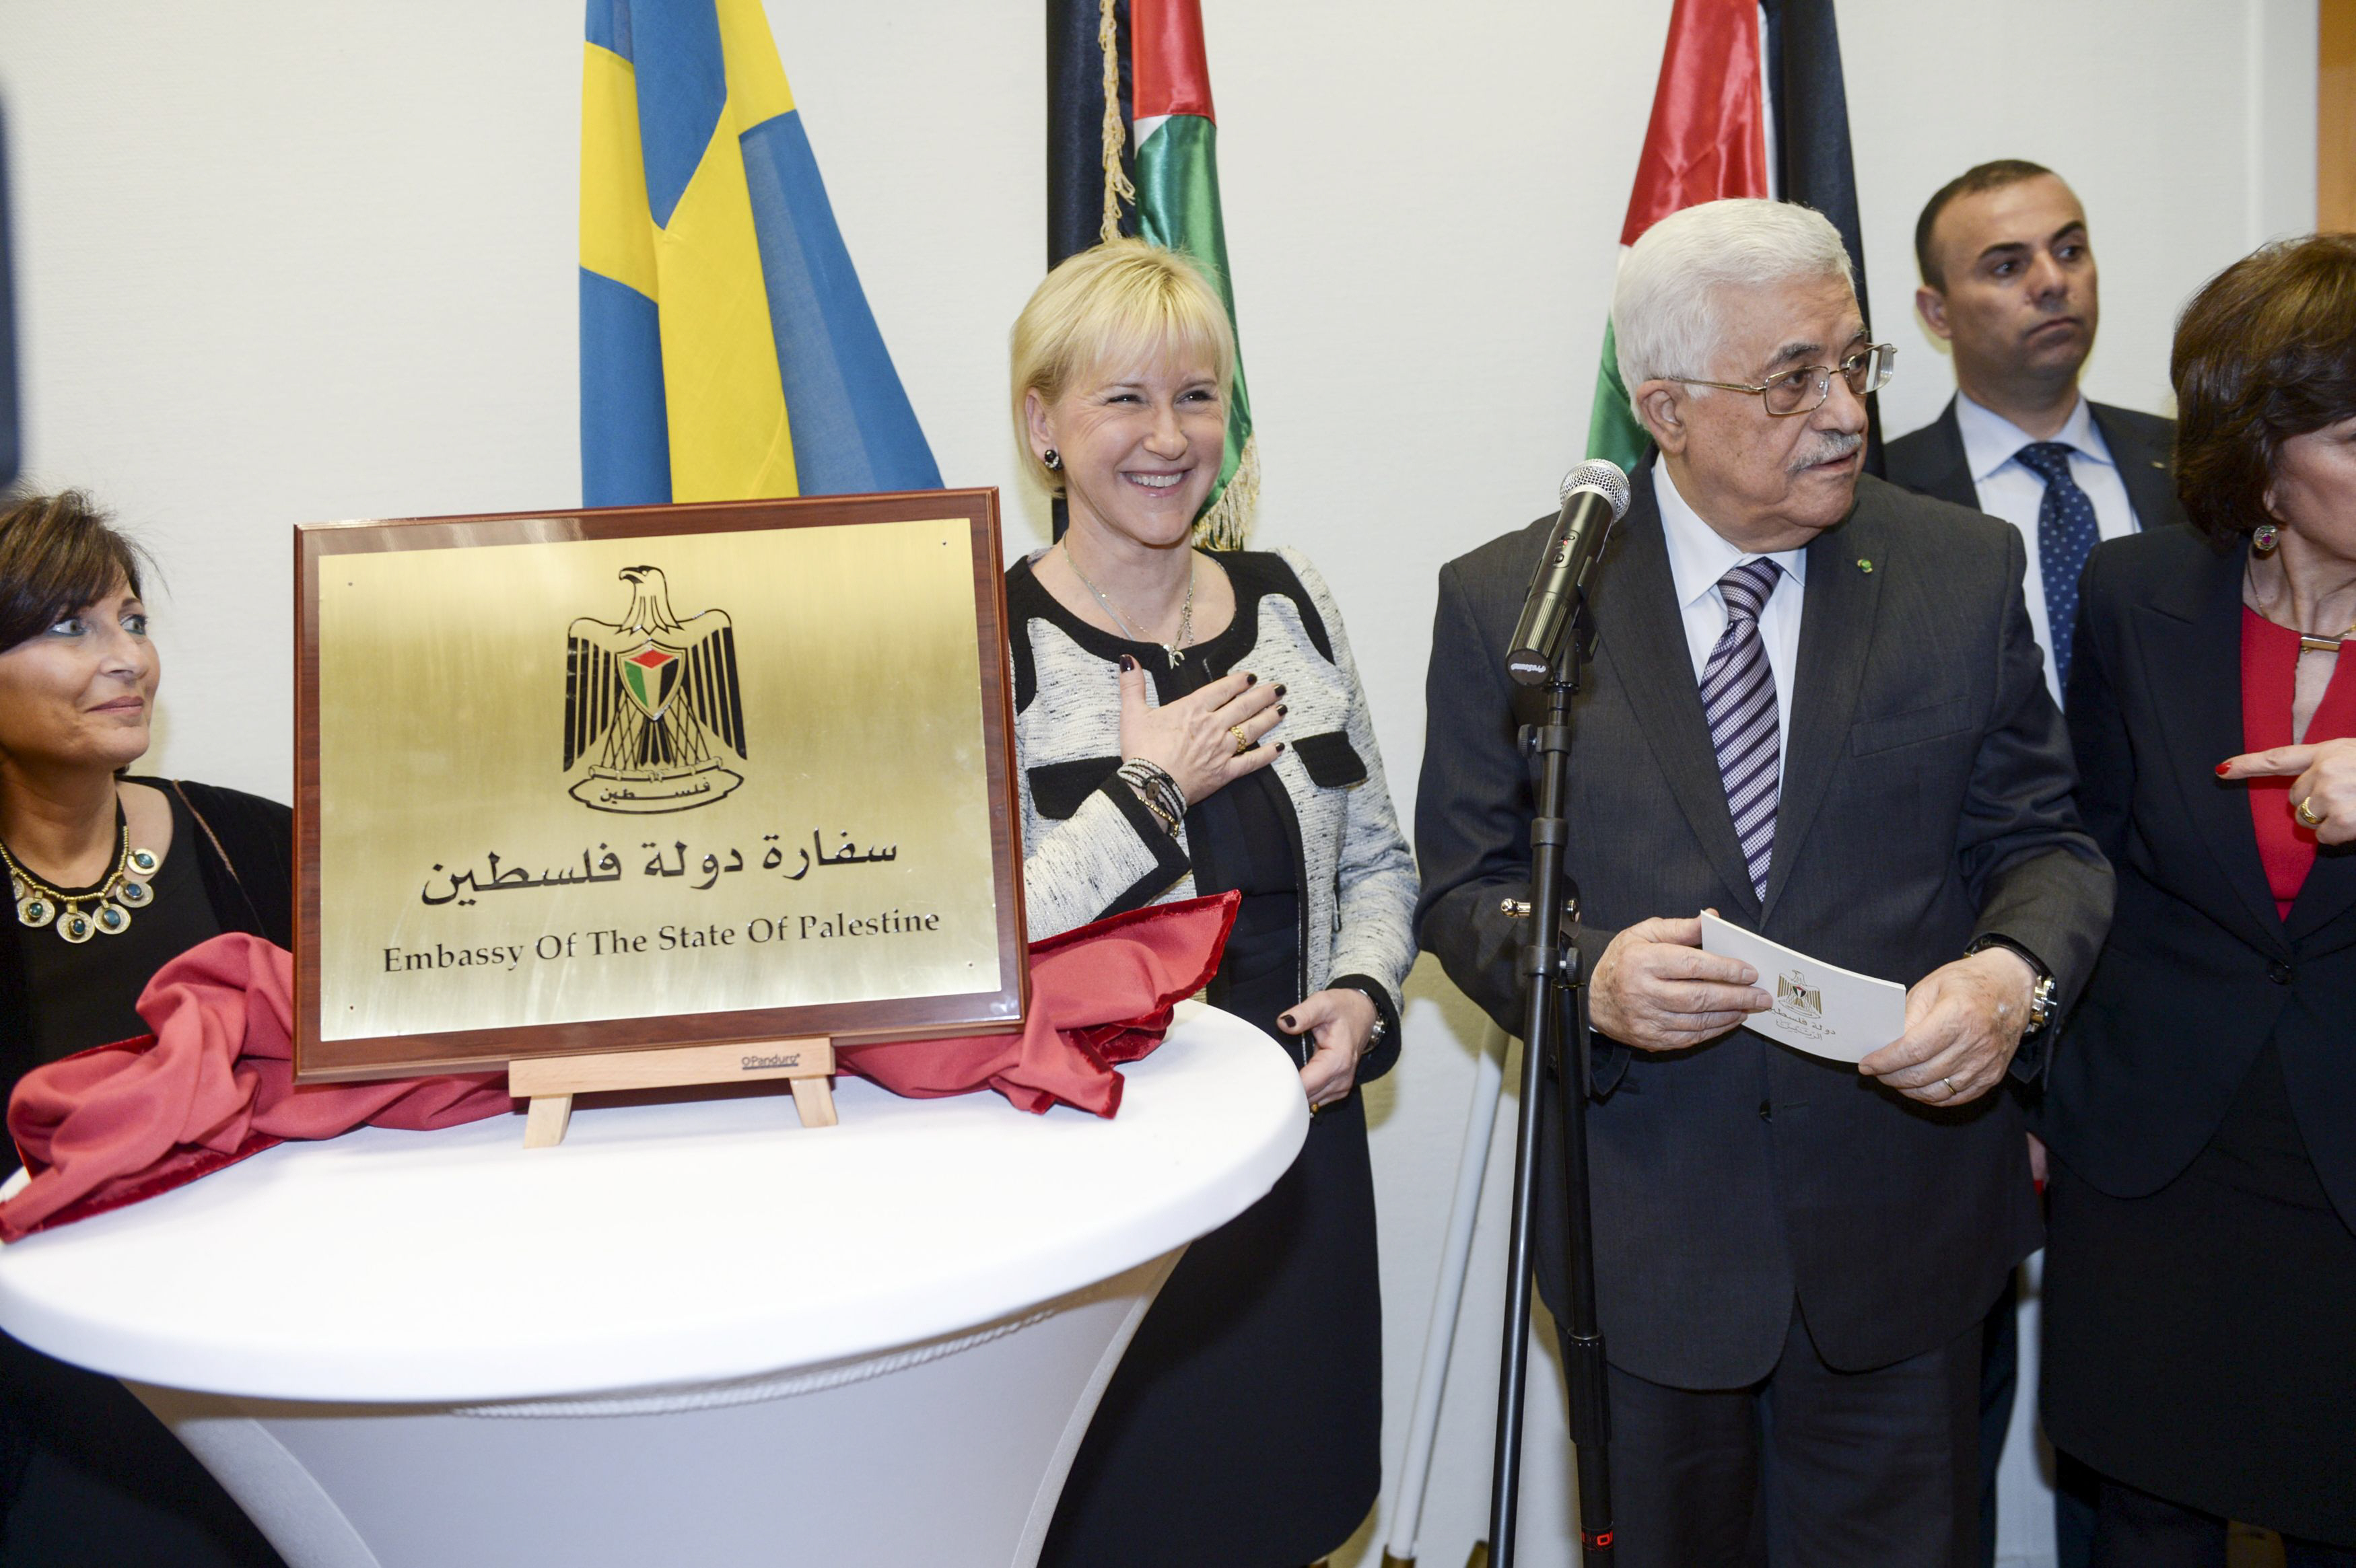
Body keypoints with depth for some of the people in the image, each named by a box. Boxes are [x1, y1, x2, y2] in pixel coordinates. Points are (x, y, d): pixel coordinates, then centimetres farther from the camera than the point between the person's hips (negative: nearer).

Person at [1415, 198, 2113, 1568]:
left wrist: (2017, 971, -18)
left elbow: (2044, 839, 3)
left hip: (1905, 1214, 2)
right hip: (1642, 1229, -1)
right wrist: (1588, 973, -23)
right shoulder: (1506, 599, -6)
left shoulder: (1967, 571, -1)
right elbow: (1470, 885, -2)